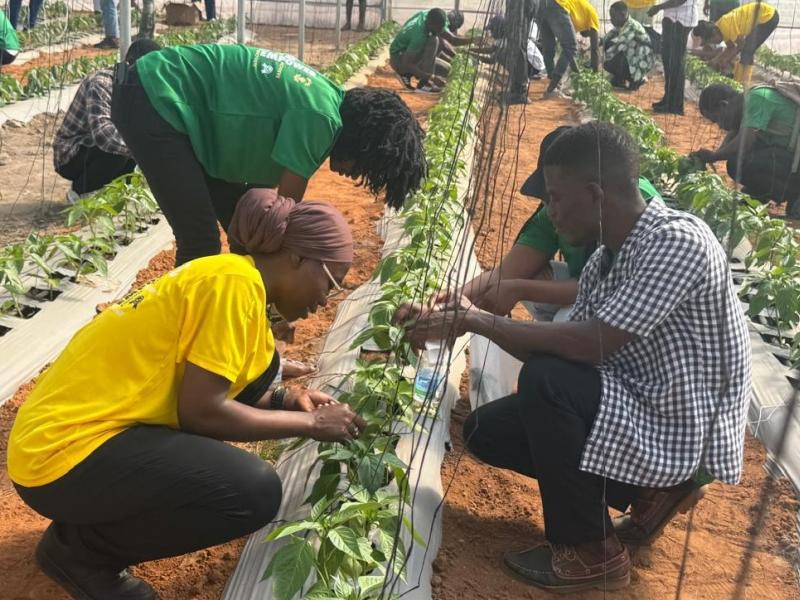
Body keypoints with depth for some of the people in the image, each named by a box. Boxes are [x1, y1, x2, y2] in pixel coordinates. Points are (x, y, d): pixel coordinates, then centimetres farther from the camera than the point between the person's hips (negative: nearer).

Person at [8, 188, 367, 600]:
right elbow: (201, 411, -20)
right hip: (64, 454, -10)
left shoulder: (224, 274, 11)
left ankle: (112, 508, 15)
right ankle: (80, 547, 1)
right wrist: (309, 423, -9)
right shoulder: (236, 280, -18)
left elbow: (207, 390, 16)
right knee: (256, 493, -19)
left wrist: (287, 399, 8)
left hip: (86, 424, 10)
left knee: (258, 362, 11)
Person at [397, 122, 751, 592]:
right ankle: (648, 491, 11)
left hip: (686, 429, -9)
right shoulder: (603, 261, 3)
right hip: (639, 408, 9)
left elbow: (593, 345, -30)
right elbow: (567, 352, 5)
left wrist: (476, 321, -21)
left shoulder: (678, 240, -24)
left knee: (545, 381, -29)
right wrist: (472, 319, -3)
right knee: (486, 431, 5)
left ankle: (590, 552, -9)